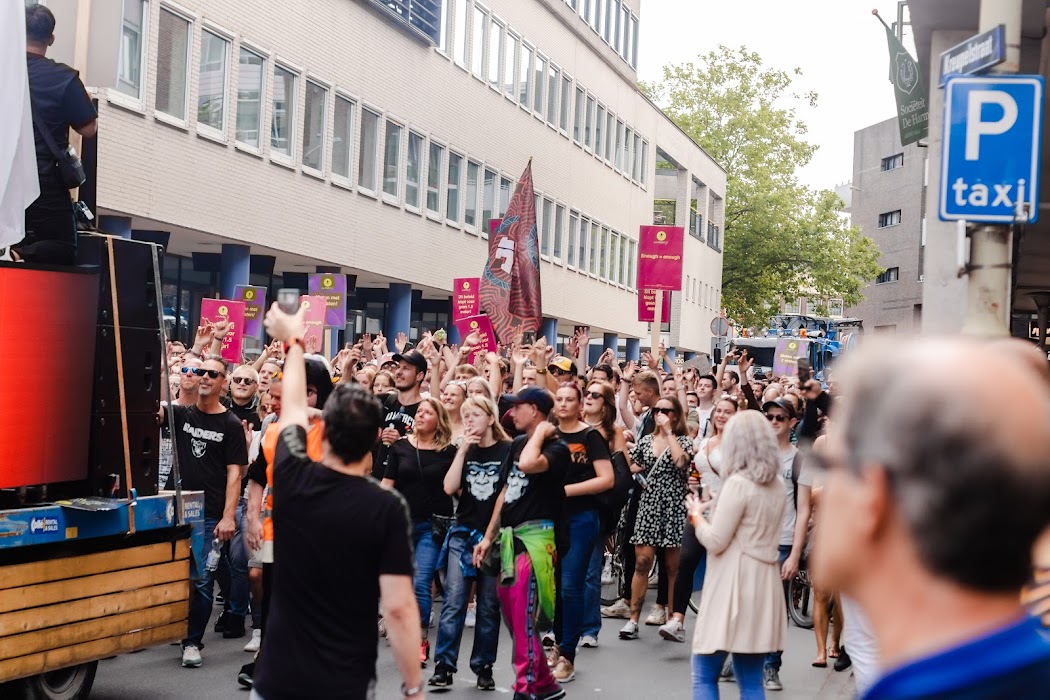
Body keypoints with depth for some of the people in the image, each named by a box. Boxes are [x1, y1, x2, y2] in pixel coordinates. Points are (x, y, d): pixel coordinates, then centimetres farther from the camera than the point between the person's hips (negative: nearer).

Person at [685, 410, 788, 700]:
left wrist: (696, 514, 4)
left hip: (733, 583, -8)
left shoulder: (738, 483, -13)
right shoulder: (776, 487, 11)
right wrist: (715, 509, 21)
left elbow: (715, 542, -13)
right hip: (763, 582, 8)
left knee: (704, 676, 1)